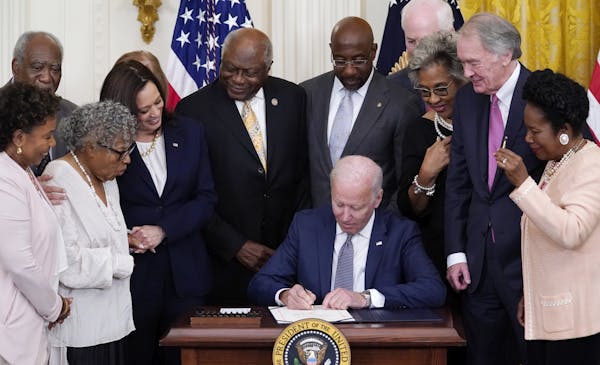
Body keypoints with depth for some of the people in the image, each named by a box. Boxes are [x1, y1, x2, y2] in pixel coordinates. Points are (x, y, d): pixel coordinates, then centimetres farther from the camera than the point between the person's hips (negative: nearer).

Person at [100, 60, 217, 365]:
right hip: (133, 272, -2)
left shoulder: (190, 133, 6)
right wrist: (124, 237, -17)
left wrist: (163, 230, -10)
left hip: (185, 273, 2)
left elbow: (206, 199, 3)